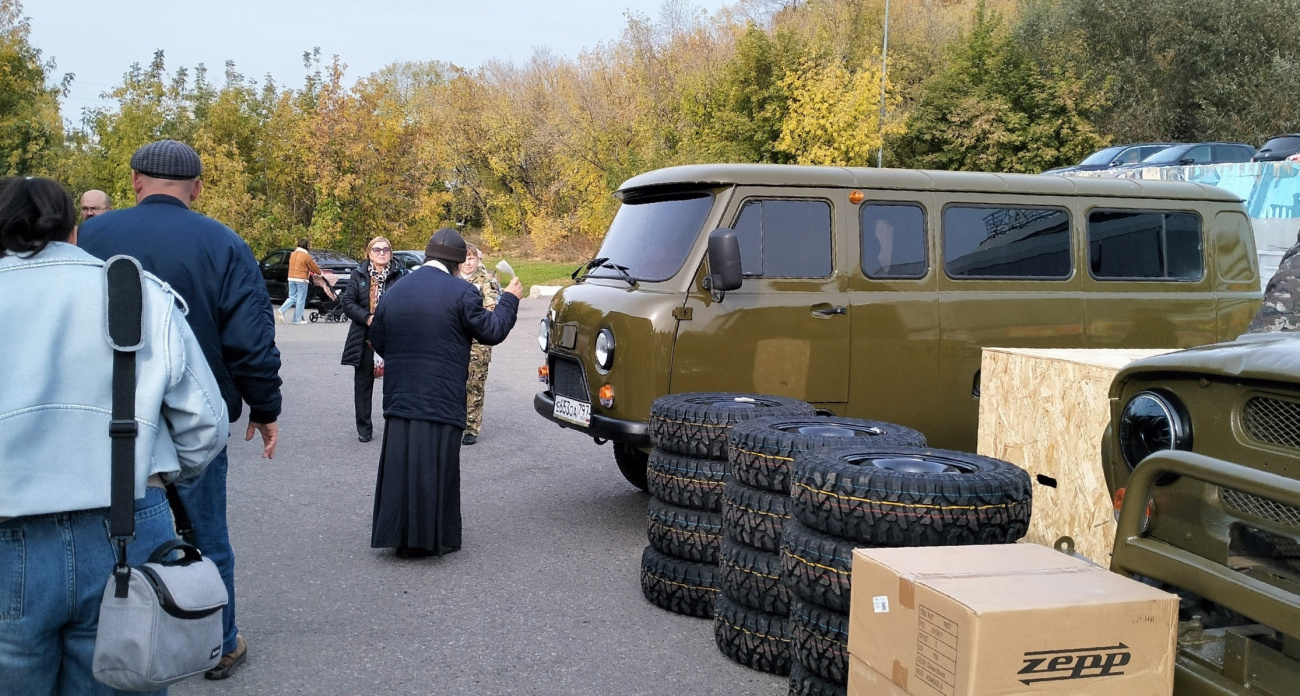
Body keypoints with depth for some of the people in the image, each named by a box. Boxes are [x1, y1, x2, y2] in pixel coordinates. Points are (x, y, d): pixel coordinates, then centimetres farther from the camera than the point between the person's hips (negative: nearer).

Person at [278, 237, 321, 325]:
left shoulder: (292, 254, 10)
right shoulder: (306, 256, -11)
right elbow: (314, 267, -4)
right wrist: (319, 273, 18)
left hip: (291, 278, 6)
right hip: (301, 279, -6)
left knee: (292, 298, 16)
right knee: (301, 300, 2)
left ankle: (282, 311, -4)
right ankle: (297, 319, 5)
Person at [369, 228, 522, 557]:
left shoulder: (394, 292, 9)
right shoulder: (460, 292, -10)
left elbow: (377, 342, 14)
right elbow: (492, 332, -4)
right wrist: (510, 300, 11)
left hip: (399, 396, 5)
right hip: (441, 399, -5)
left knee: (400, 464, 10)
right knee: (436, 466, 2)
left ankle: (400, 536, 15)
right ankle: (434, 536, 9)